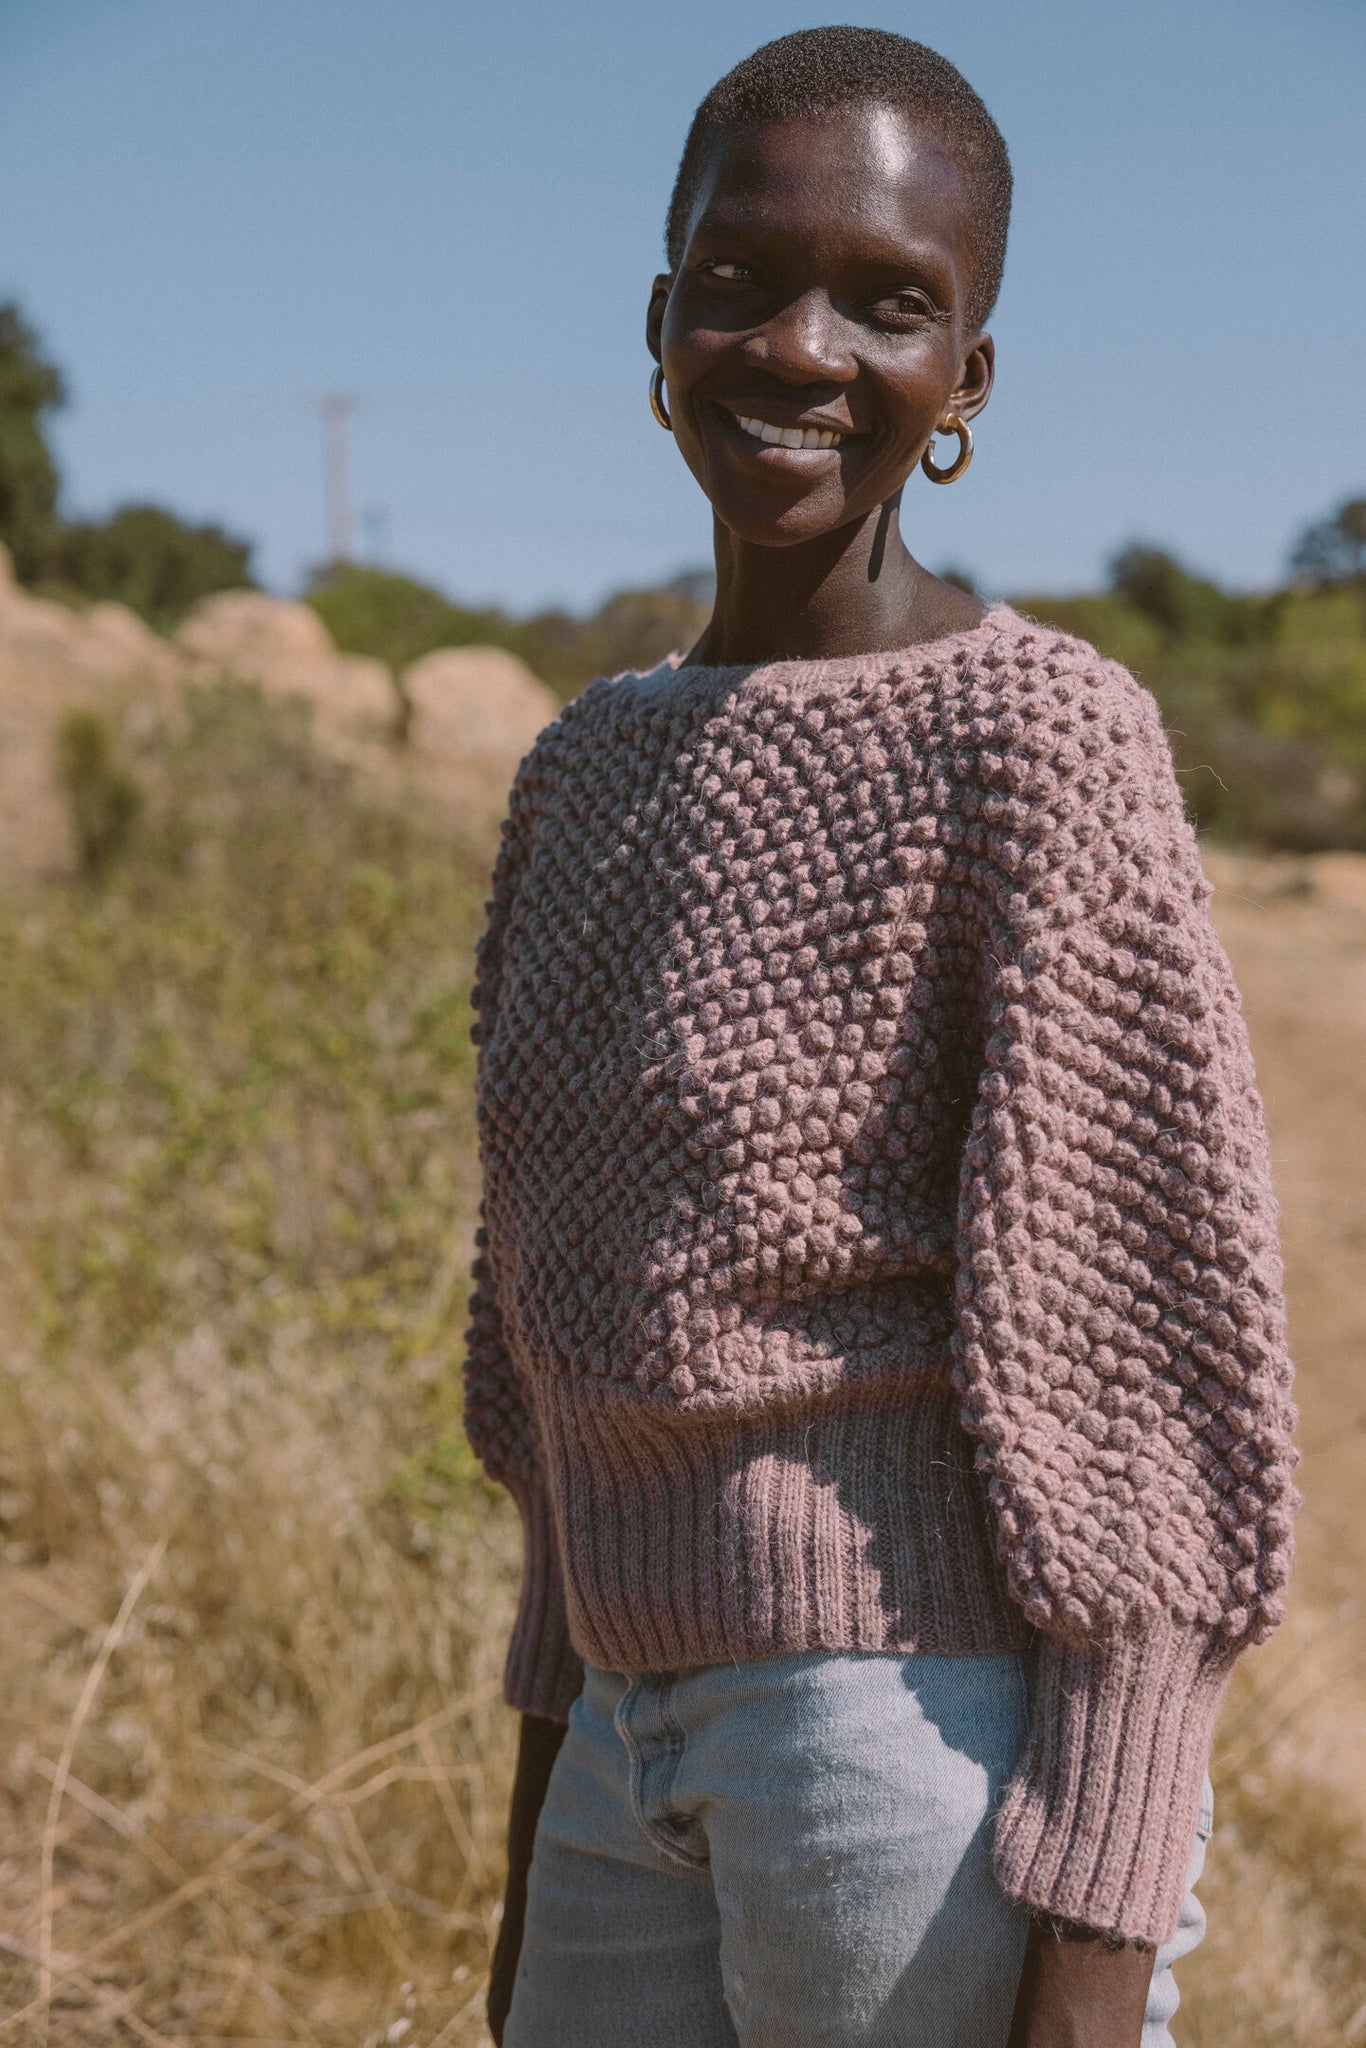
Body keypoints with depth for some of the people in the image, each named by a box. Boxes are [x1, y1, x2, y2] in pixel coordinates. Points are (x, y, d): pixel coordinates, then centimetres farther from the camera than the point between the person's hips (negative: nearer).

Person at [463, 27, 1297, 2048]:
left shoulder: (1039, 740, -10)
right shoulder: (594, 766, 11)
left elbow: (1149, 1365, -12)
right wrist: (549, 1822, 17)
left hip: (932, 1735, -7)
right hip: (648, 1743, 7)